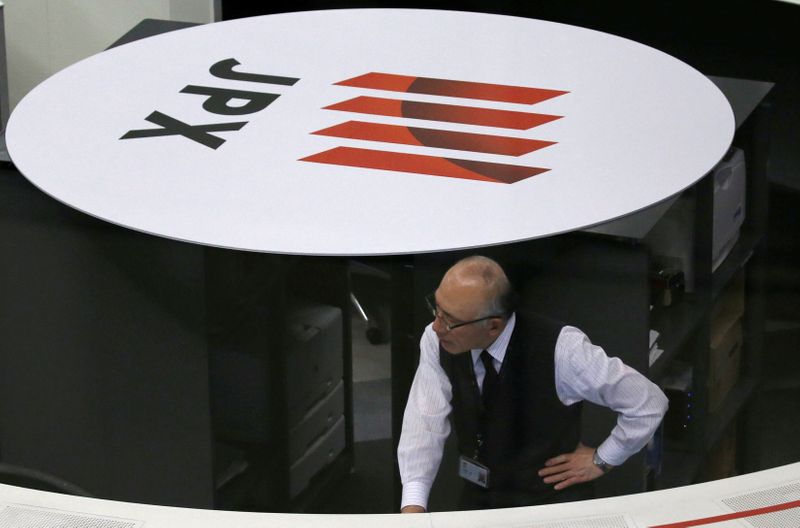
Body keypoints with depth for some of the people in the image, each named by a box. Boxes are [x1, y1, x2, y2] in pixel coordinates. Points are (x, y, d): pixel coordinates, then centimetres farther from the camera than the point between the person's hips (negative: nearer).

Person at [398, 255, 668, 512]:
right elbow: (426, 425, -6)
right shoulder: (435, 340, -9)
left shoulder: (561, 350, -20)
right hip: (478, 501, 4)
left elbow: (649, 403, -10)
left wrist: (601, 460, -1)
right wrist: (412, 506, -18)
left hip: (553, 498, -4)